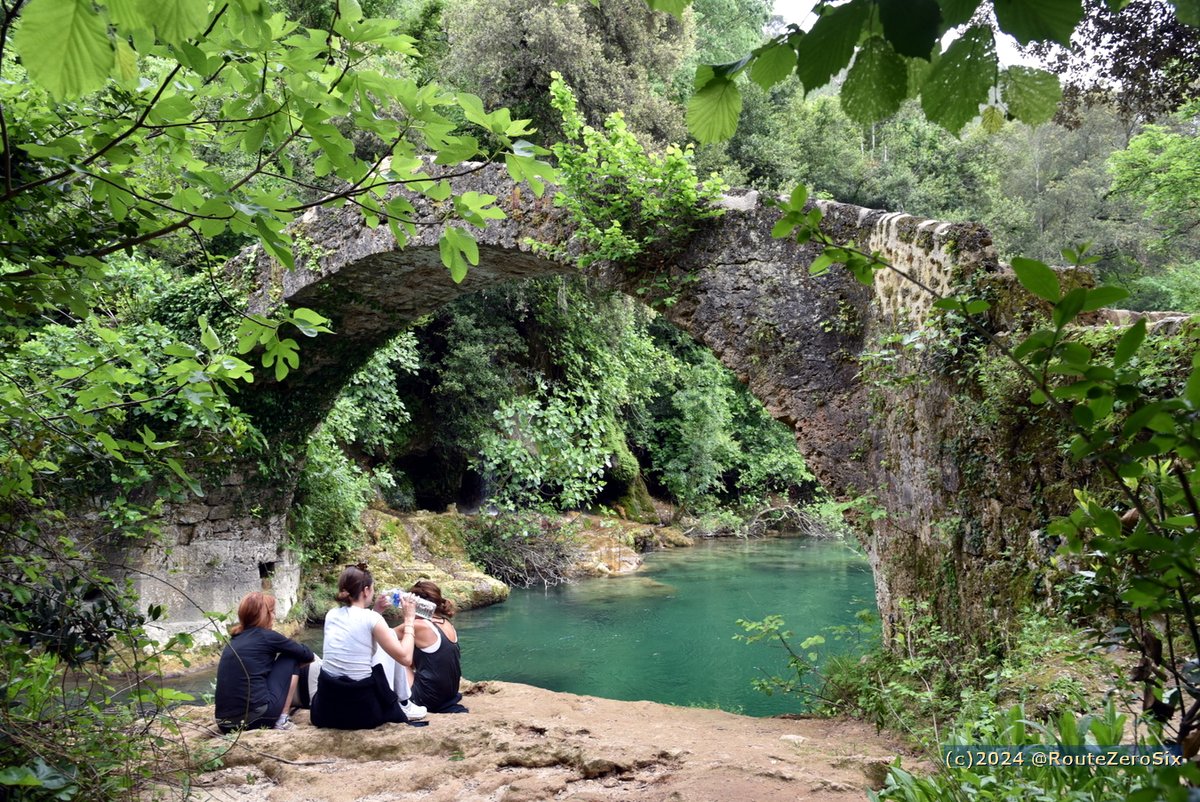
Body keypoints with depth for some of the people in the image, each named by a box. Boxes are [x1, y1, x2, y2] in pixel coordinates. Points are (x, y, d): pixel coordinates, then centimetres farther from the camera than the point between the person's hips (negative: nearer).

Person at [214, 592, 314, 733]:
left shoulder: (234, 640, 18)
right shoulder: (267, 636, 0)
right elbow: (307, 655, 12)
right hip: (256, 719, -7)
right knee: (290, 659, 13)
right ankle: (281, 720, 7)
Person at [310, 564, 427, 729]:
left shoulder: (331, 614, 5)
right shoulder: (372, 618, -12)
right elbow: (405, 658, -8)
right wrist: (409, 620, 1)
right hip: (363, 711, -6)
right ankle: (402, 707, 22)